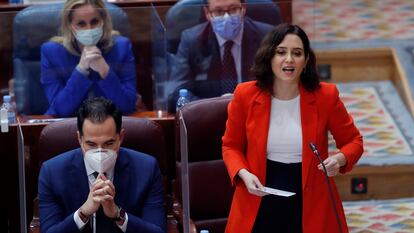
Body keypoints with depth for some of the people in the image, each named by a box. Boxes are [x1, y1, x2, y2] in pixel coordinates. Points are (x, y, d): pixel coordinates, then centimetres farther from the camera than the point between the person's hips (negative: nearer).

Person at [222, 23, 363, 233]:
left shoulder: (325, 96, -8)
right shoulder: (245, 95, -7)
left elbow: (353, 141, 5)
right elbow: (231, 146, 6)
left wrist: (340, 159, -17)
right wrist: (243, 174, -13)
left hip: (311, 205, 0)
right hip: (260, 202, 0)